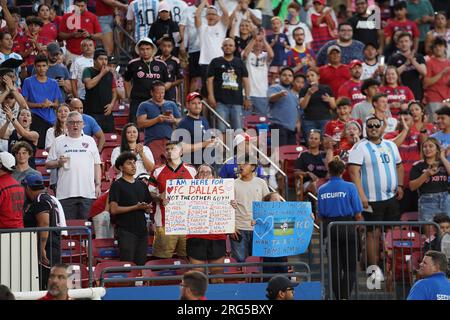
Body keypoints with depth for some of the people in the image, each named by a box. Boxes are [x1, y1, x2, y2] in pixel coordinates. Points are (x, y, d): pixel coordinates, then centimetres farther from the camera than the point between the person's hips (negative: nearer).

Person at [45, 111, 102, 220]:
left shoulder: (90, 141, 14)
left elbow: (97, 165, 14)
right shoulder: (59, 142, 9)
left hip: (88, 193, 1)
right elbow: (48, 164, 10)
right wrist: (58, 163, -10)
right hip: (65, 194, -1)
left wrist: (98, 185, 6)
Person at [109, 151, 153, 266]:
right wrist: (135, 207, -15)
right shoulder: (117, 185, -2)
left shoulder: (141, 185, 16)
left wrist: (146, 207, -4)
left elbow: (149, 208, 20)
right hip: (126, 231, -6)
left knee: (141, 264, 5)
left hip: (142, 230, 6)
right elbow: (113, 209, -11)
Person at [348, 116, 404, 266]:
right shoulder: (360, 148, -7)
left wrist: (400, 185, 9)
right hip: (372, 199, -6)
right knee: (373, 234, -4)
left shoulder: (391, 145, 14)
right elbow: (354, 172, -14)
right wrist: (361, 195, -22)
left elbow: (399, 166, 24)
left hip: (391, 197, 6)